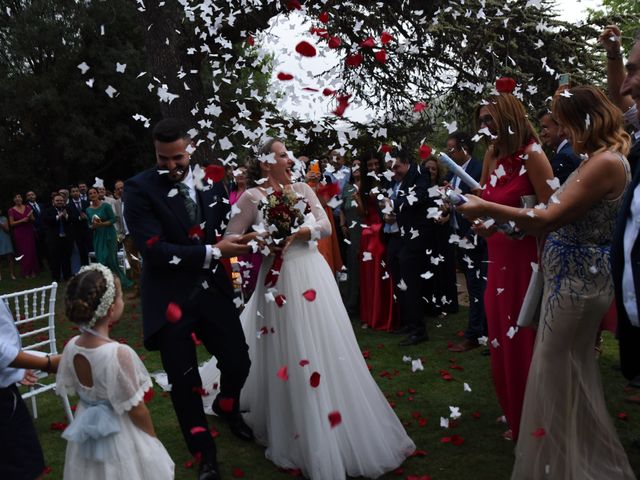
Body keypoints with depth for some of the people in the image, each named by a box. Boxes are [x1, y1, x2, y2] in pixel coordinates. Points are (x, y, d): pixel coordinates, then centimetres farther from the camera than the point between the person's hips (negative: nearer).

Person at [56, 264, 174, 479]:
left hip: (88, 430, 5)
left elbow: (71, 390, 3)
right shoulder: (119, 353, -31)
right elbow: (136, 410, -20)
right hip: (120, 437, -5)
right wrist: (153, 440, -5)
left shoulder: (71, 347, -13)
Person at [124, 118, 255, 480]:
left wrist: (247, 243, -5)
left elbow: (229, 222, 14)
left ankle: (228, 407, 47)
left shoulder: (210, 179, 0)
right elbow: (154, 250, -20)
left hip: (213, 290, 3)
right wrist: (213, 252, -22)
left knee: (239, 362, 9)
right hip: (171, 298, -3)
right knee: (184, 382, 9)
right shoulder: (139, 189, -13)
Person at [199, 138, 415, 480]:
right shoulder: (253, 197, -2)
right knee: (289, 354, 3)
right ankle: (304, 436, 21)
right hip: (281, 279, -4)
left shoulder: (303, 189, 9)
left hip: (314, 274, 4)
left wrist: (298, 232, -14)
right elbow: (230, 238, -4)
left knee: (326, 349, 8)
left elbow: (325, 226, 1)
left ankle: (330, 432, 29)